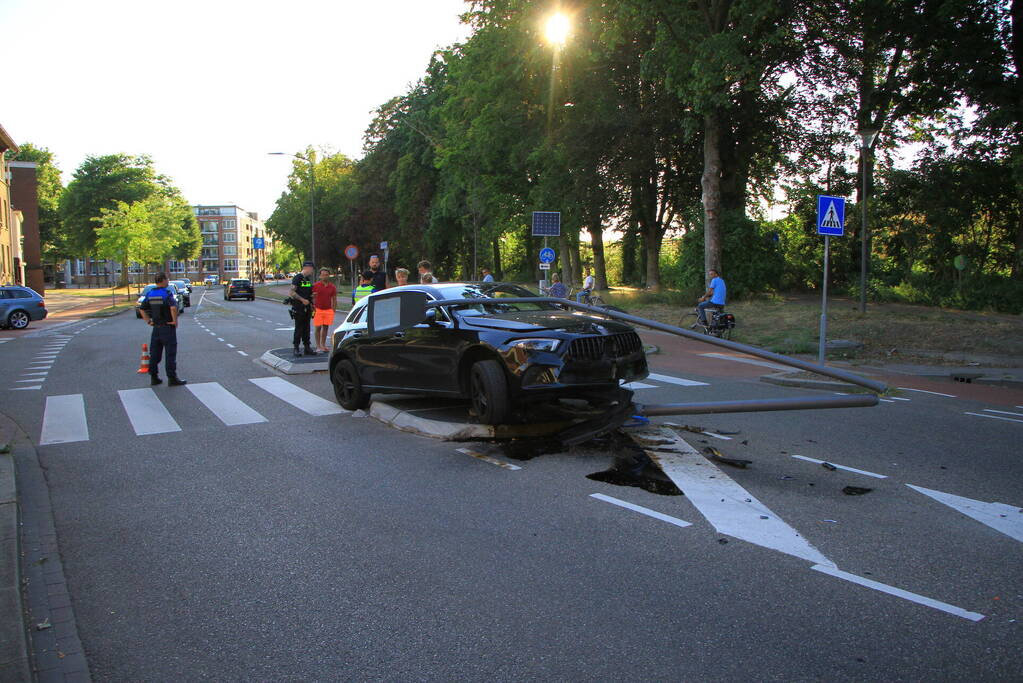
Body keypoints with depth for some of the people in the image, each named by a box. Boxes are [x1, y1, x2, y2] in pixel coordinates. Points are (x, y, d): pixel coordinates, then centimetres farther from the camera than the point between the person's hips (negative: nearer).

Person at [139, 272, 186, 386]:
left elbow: (142, 309, 13)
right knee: (170, 353, -1)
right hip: (168, 327, -7)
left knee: (154, 353, 11)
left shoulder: (150, 294, 8)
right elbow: (173, 307, -30)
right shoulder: (166, 293, -14)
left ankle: (154, 377, 15)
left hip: (156, 328, 7)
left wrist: (148, 321, 13)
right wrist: (175, 321, -18)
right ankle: (172, 378, 1)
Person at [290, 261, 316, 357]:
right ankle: (296, 348, 1)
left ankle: (307, 347, 14)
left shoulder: (308, 279, 16)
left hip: (307, 308, 7)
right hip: (298, 307, -7)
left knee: (306, 328, 10)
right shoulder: (297, 278, -9)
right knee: (299, 328, -5)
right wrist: (303, 300, -20)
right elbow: (292, 292, -16)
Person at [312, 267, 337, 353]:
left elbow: (334, 299, 9)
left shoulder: (332, 287, 5)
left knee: (326, 327, 6)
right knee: (318, 327, -1)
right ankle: (318, 346, 4)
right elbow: (312, 298, 2)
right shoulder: (316, 286, -1)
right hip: (318, 309, -2)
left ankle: (323, 345, 15)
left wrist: (334, 310, 4)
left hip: (328, 310, 2)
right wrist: (313, 309, -5)